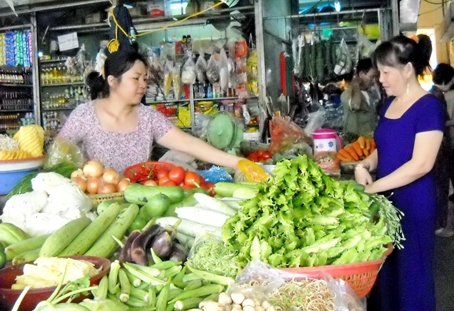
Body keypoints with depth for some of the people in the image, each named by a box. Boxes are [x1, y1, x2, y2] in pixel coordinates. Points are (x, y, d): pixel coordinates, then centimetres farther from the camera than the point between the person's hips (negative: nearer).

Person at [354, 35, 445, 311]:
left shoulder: (429, 107, -14)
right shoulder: (389, 104, 10)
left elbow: (421, 164, -20)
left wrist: (374, 187, -19)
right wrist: (365, 165, -1)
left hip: (413, 204, -7)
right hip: (386, 201, 7)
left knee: (410, 274, 5)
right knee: (384, 271, 12)